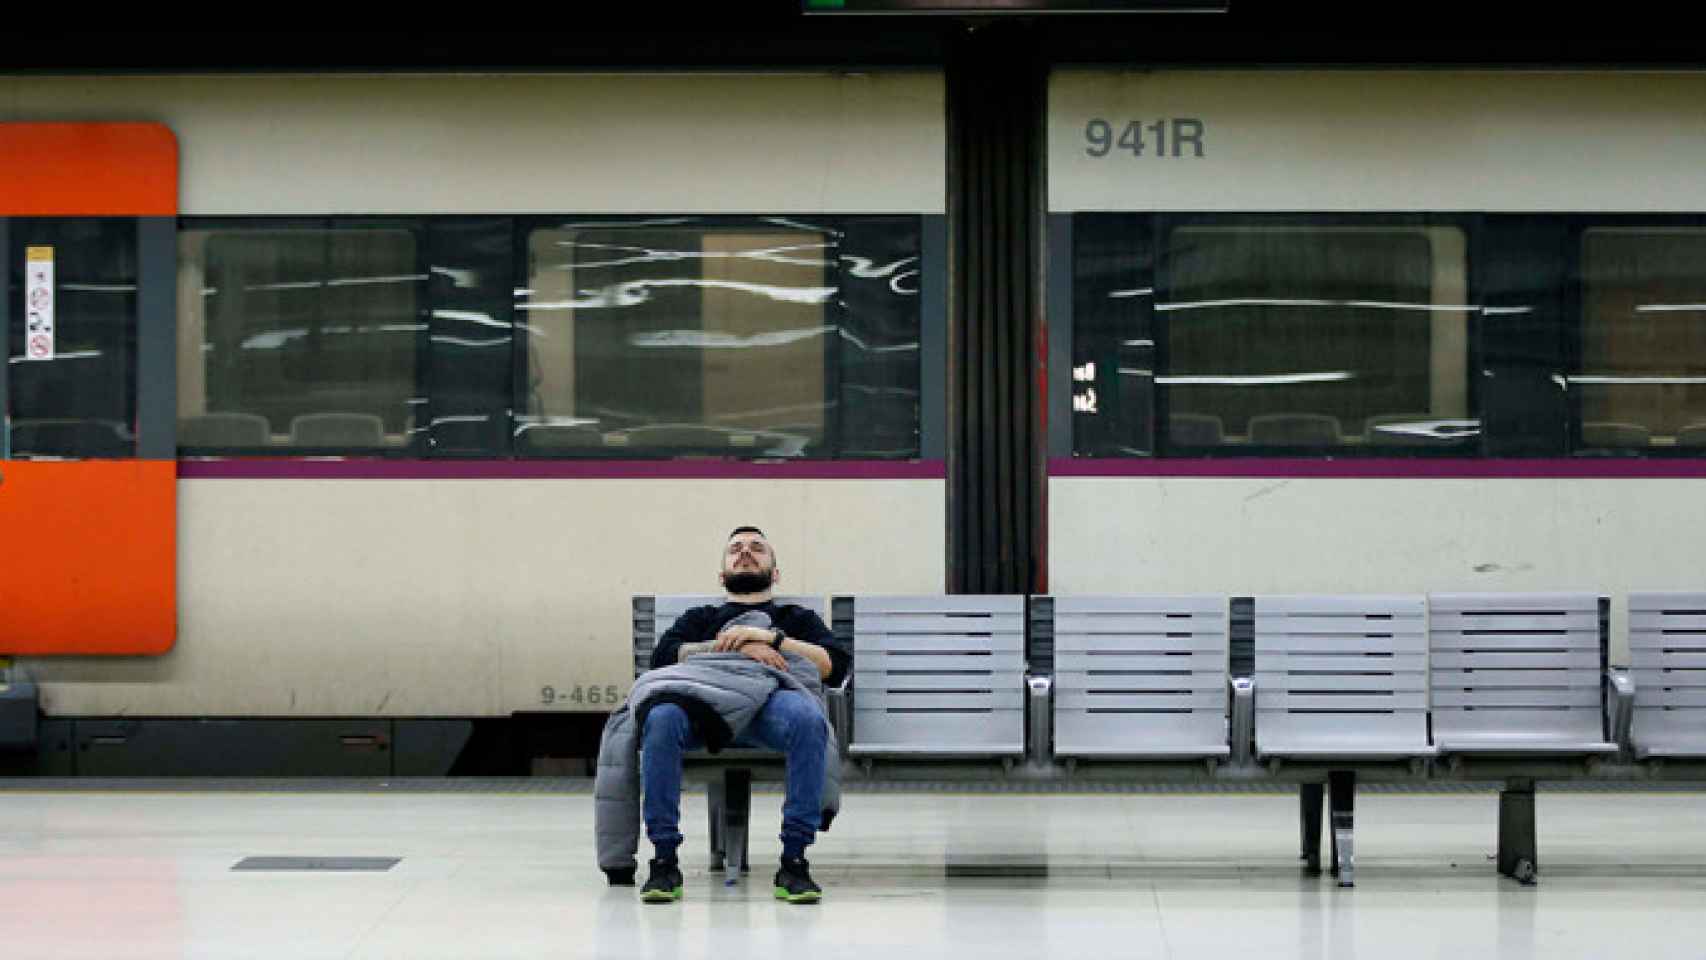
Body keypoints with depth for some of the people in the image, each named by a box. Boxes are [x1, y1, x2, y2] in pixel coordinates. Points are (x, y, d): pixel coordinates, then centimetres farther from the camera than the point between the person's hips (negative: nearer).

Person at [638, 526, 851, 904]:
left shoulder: (798, 619, 36)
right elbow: (663, 656, 13)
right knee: (661, 718, -38)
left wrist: (769, 637, 2)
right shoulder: (700, 618, 38)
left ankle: (794, 862, -37)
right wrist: (738, 647, -1)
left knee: (808, 717, -39)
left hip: (774, 696, -1)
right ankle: (664, 861, -33)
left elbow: (836, 666, 14)